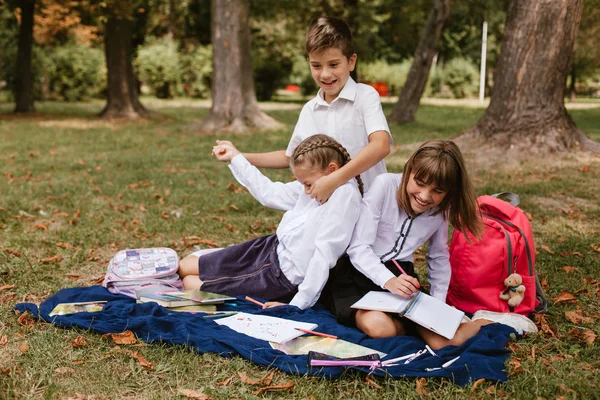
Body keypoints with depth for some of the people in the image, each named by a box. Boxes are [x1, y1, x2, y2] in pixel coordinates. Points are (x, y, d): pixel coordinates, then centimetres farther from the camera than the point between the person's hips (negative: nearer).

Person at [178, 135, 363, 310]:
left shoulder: (346, 195, -25)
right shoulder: (316, 182, 0)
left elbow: (325, 253, -28)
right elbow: (270, 193, 14)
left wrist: (298, 305, -28)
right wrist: (235, 157, 18)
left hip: (281, 277, -8)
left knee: (191, 284, -2)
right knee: (185, 267, 10)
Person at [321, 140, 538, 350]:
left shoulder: (441, 208, 0)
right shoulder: (385, 185, -16)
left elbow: (439, 257, 15)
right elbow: (359, 248, -18)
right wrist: (388, 280, -35)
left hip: (401, 276, 4)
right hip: (360, 271, -3)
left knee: (441, 340, -19)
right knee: (378, 326, -36)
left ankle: (483, 320, 11)